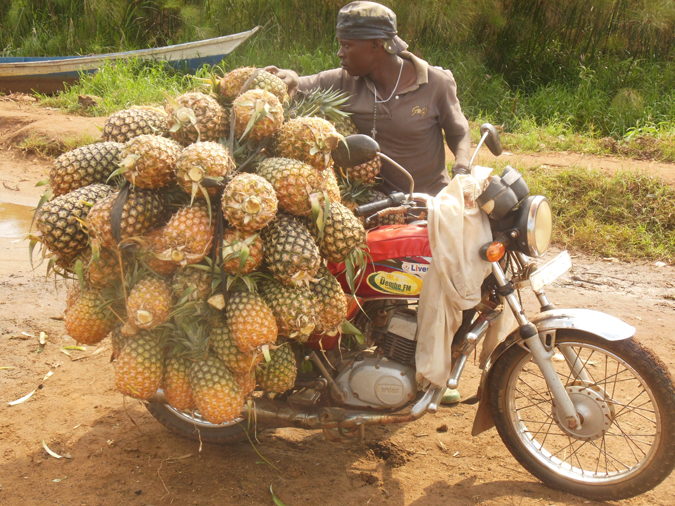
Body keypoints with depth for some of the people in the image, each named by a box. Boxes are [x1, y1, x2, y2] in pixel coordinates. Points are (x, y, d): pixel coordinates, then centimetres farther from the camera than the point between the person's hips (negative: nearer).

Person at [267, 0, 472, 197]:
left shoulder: (436, 83, -8)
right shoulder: (345, 81, -3)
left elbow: (459, 134, 4)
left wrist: (461, 172, -14)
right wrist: (291, 79, -22)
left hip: (432, 198, -1)